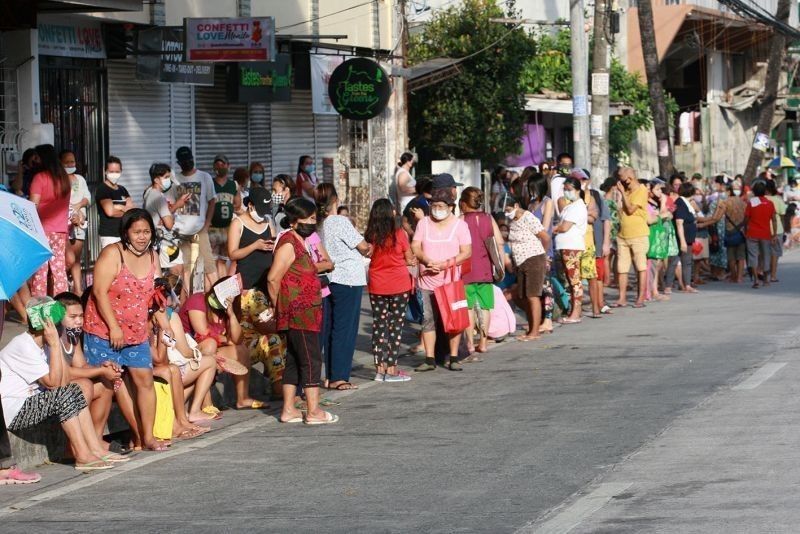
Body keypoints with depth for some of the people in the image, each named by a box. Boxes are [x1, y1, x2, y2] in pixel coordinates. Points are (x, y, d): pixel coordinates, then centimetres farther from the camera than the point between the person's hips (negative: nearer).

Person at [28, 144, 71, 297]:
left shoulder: (40, 177, -9)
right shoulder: (64, 177, 10)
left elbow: (33, 205, -12)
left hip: (43, 230, -6)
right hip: (61, 230, 6)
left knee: (39, 270, -4)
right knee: (59, 269, 8)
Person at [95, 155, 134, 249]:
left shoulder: (122, 189, 18)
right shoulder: (102, 189, -3)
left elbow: (132, 209, 7)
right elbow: (110, 212, -14)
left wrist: (118, 207, -10)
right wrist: (125, 211, 3)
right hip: (109, 235, -6)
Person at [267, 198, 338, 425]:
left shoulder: (299, 242, 17)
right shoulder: (289, 243, -15)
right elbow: (273, 278, -19)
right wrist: (279, 305, -8)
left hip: (304, 313, 10)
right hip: (299, 312, -10)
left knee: (294, 360, 11)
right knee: (311, 360, -8)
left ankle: (289, 410, 15)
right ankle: (314, 411, -6)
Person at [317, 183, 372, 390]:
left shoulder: (320, 224, 7)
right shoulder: (340, 222, -14)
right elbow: (363, 247, -8)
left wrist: (363, 250, 8)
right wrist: (369, 250, 13)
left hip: (330, 280, 7)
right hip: (349, 280, -7)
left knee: (330, 327, 11)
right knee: (345, 328, -3)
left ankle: (330, 376, 14)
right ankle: (338, 377, -2)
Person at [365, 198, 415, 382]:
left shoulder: (370, 236, -3)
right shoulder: (399, 234, -10)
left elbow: (371, 257, 6)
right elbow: (410, 259, -3)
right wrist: (411, 261, 21)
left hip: (376, 287, 3)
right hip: (399, 286, -3)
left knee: (379, 325, 9)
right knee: (396, 325, 3)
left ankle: (380, 369, 10)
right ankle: (391, 370, 2)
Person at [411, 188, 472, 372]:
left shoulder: (460, 225, 2)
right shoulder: (424, 223, 10)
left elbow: (466, 252, -5)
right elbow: (415, 247, 5)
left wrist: (444, 264, -16)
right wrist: (427, 261, -16)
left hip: (451, 280, -2)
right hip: (427, 281, 2)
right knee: (428, 319, 0)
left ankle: (453, 358, 5)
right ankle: (429, 359, 4)